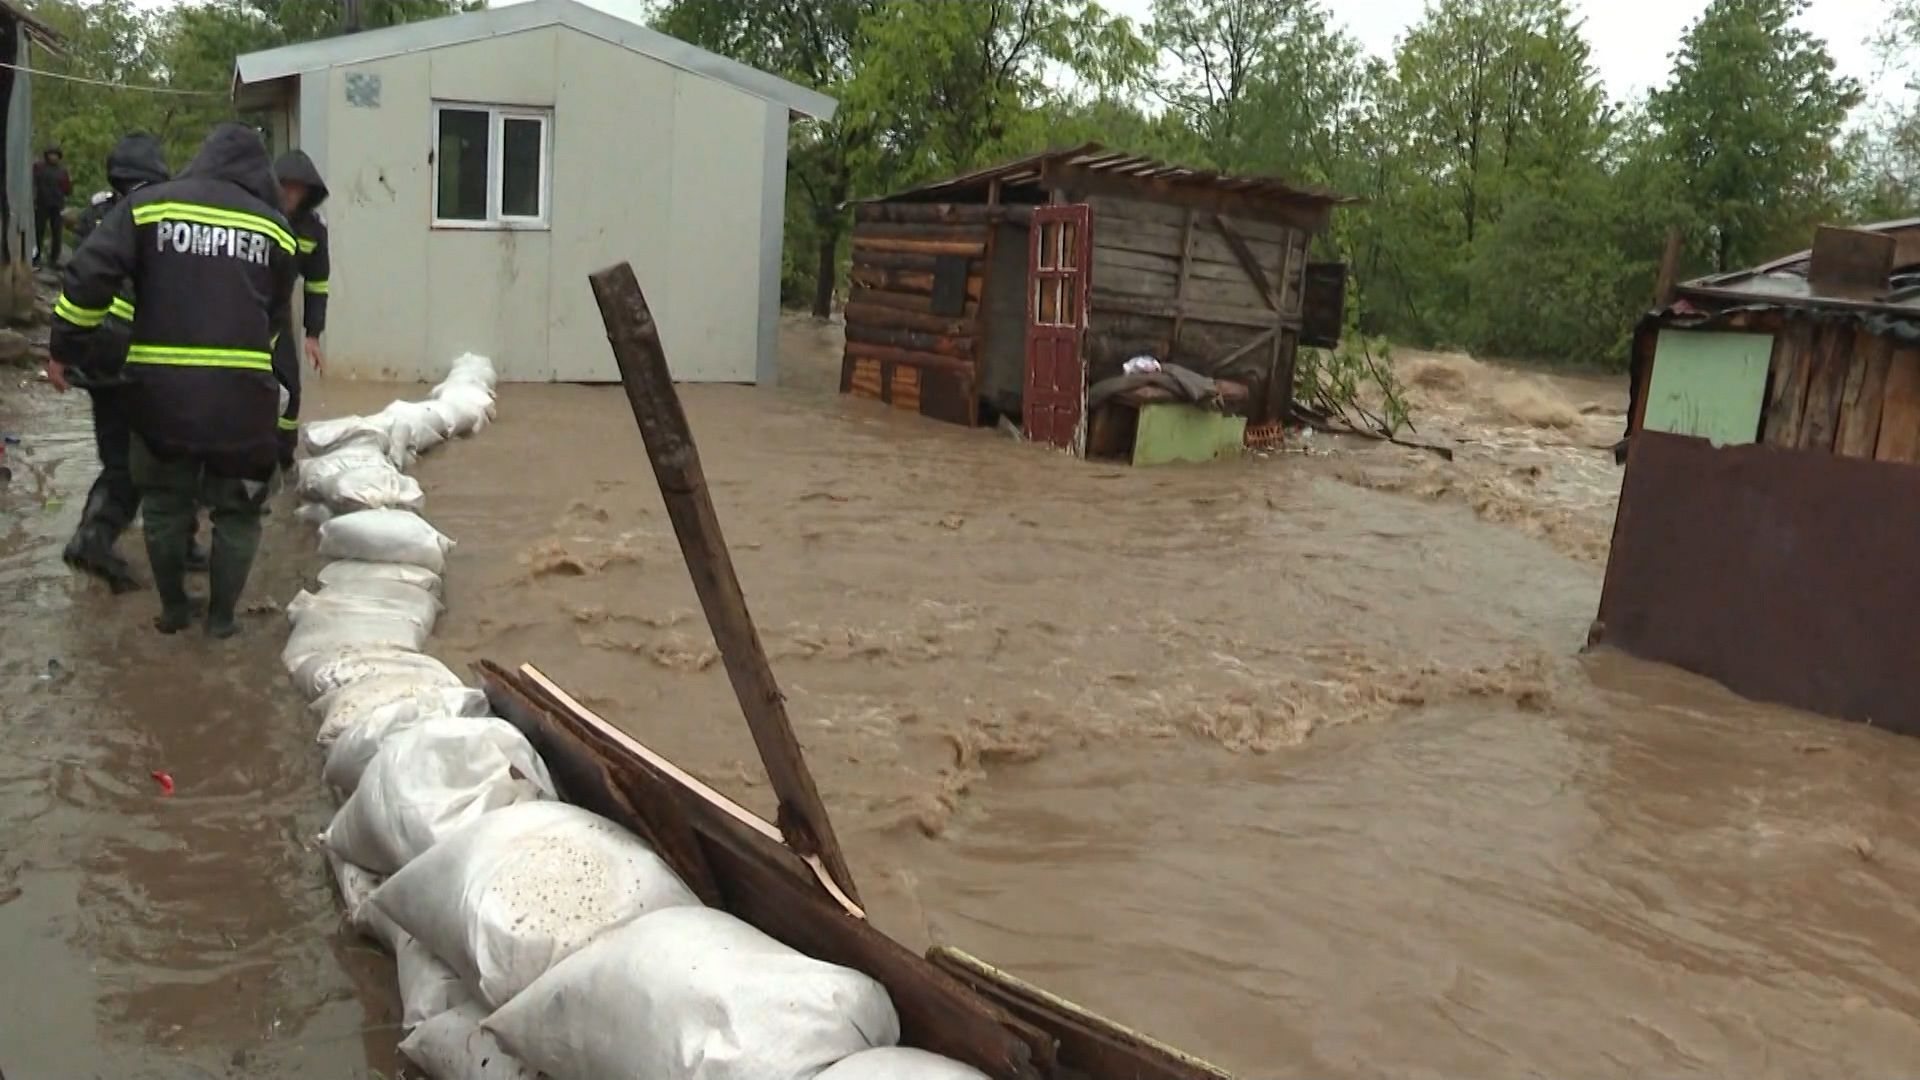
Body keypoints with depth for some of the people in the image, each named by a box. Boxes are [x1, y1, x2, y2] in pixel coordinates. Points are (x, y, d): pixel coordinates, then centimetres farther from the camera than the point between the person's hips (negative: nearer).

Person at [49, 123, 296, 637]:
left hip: (161, 386, 1)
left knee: (165, 504, 20)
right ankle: (222, 616, 18)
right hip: (242, 391, -1)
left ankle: (173, 609, 28)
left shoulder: (147, 205, 4)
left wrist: (63, 346, 6)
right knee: (236, 510, 14)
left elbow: (88, 277, -4)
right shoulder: (274, 228, 6)